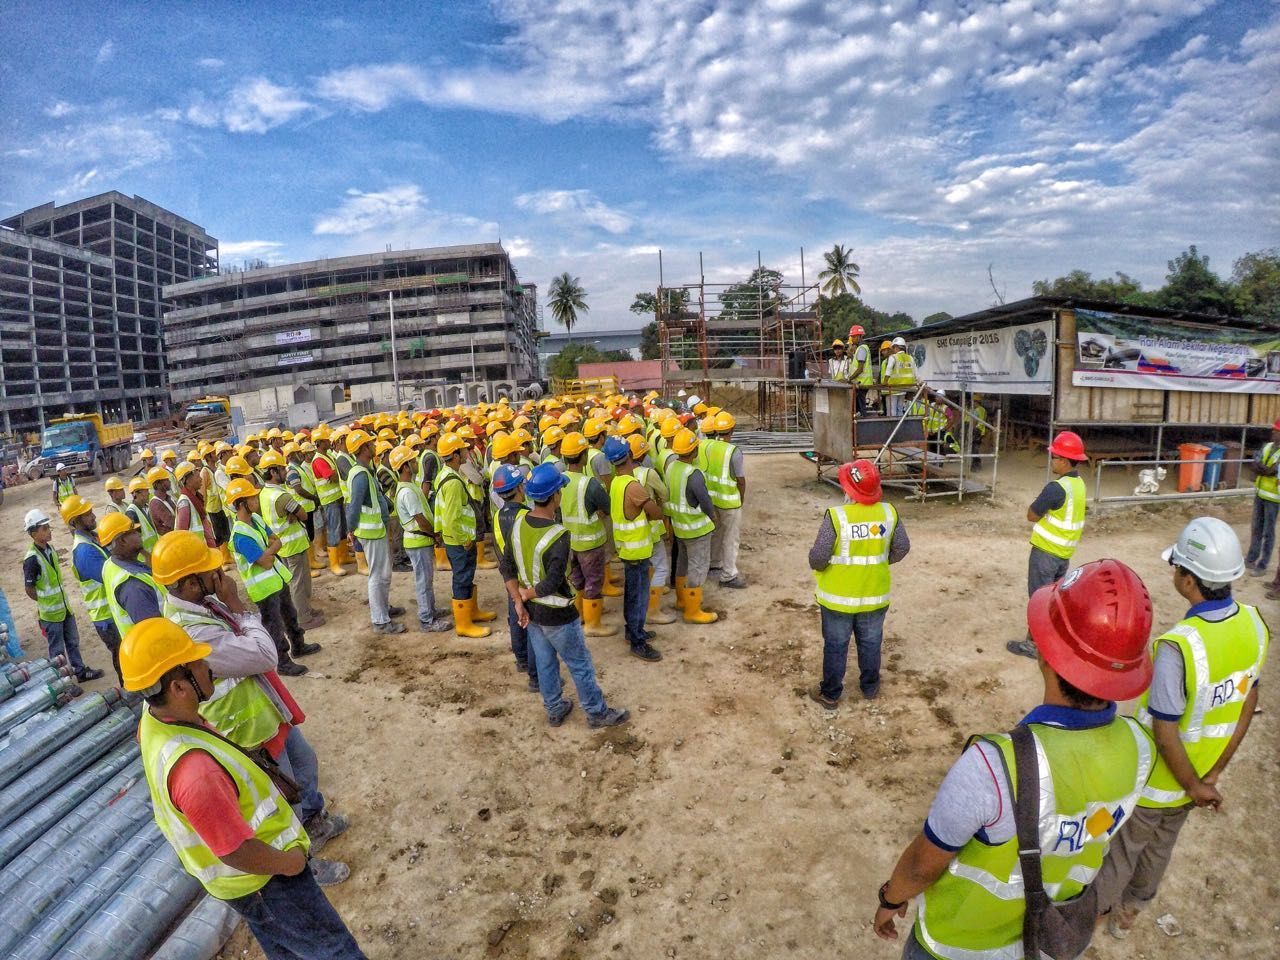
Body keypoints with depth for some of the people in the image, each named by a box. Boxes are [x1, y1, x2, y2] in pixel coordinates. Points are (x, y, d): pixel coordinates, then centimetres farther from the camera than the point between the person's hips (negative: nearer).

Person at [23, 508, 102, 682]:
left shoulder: (50, 548, 1)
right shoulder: (32, 559, -22)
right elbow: (29, 589, -15)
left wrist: (61, 600, 11)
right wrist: (47, 602, -3)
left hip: (64, 607, 7)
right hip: (50, 613, -7)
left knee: (73, 642, 19)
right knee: (57, 650, 7)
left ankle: (80, 671, 32)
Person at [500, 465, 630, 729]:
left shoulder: (518, 523, -8)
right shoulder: (558, 536, -30)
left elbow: (506, 566, -2)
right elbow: (552, 583, -29)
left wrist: (519, 603, -1)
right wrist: (526, 595, -11)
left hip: (531, 610, 7)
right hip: (557, 615, -7)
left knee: (545, 662, 23)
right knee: (580, 665, 13)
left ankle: (554, 710, 40)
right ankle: (597, 713, 29)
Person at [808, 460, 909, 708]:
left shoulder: (836, 516, -25)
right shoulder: (889, 512, -11)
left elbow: (818, 557, -22)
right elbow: (902, 548, -1)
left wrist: (815, 566, 1)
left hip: (838, 597, -3)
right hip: (875, 595, 4)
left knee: (835, 646, 13)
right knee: (870, 643, 23)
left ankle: (830, 694, 27)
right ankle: (870, 687, 40)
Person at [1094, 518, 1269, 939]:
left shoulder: (1178, 645, -36)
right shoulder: (1253, 623, -12)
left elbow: (1164, 730, -27)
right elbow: (1248, 703, -1)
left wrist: (1193, 785, -9)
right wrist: (1213, 774, 5)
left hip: (1155, 780, -6)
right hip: (1197, 776, 6)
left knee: (1120, 852, 19)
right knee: (1160, 846, 27)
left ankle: (1092, 910, 41)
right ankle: (1129, 911, 49)